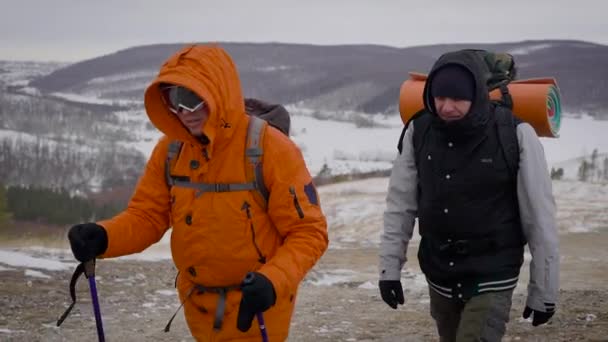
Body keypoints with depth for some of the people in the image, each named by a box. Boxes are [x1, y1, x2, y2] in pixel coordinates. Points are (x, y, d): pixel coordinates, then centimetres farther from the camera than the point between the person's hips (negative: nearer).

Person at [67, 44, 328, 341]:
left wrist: (273, 282, -34)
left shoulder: (270, 148, -19)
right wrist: (101, 237, -22)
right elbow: (146, 215, -1)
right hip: (198, 306, 5)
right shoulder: (170, 150, -4)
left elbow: (308, 232, -17)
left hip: (256, 308, -5)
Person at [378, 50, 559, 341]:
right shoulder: (419, 131, -6)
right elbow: (400, 203, 3)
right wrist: (390, 266, 1)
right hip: (438, 277, 5)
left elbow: (540, 217, -11)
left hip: (491, 279, -4)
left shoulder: (515, 134, -17)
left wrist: (544, 290, -6)